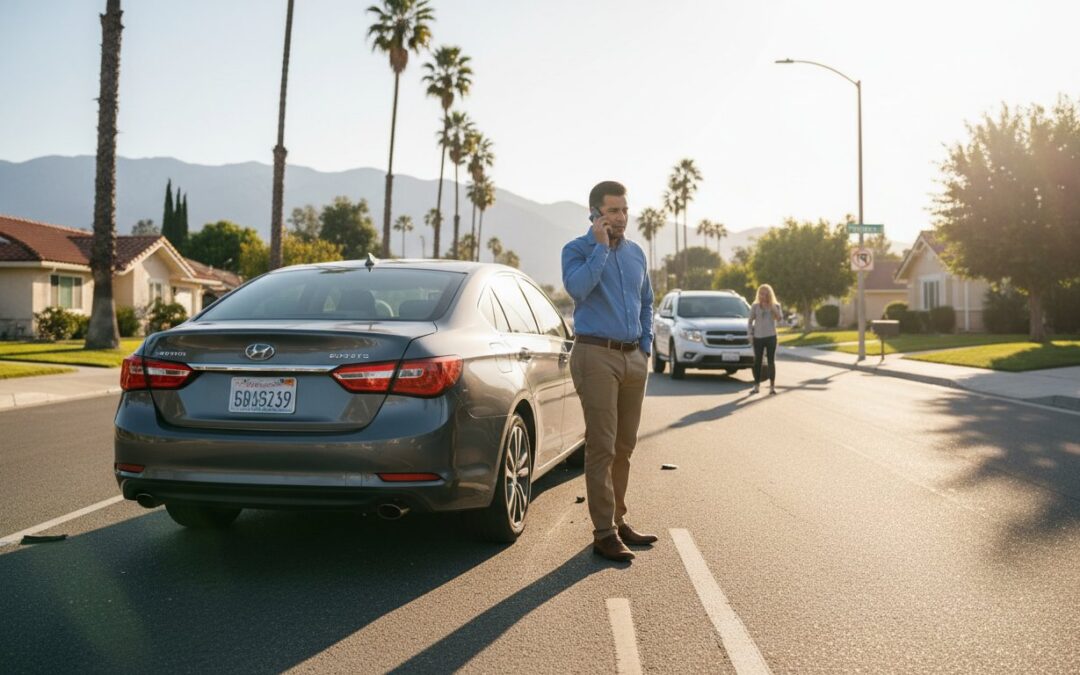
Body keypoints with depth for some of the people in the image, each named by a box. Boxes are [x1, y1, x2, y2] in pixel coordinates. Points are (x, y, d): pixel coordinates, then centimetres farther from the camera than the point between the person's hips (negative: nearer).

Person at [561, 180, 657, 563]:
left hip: (634, 358, 6)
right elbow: (578, 288, -23)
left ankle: (618, 520, 22)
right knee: (602, 446, -7)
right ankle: (604, 534, -2)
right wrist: (601, 246, -17)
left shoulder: (636, 253, 14)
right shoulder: (577, 250, -3)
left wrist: (646, 347, 13)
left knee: (625, 446, 11)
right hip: (596, 356, -6)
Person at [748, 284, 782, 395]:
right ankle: (757, 385, 10)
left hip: (771, 336, 0)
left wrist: (772, 306, -17)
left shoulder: (775, 306, 4)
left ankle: (772, 386, 5)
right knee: (757, 361, 2)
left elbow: (780, 318, -12)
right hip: (758, 337, 0)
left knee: (771, 361, 0)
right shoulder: (755, 306, 4)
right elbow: (750, 320, 7)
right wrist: (750, 334, -1)